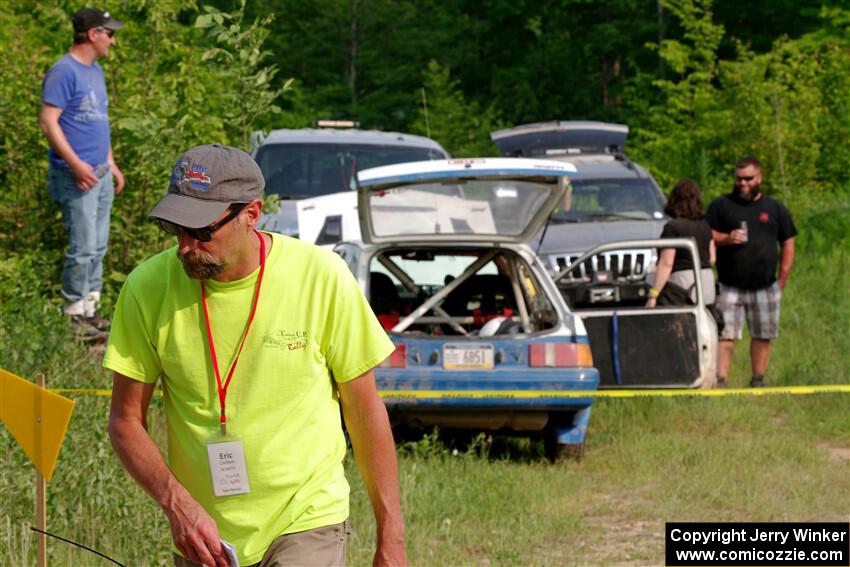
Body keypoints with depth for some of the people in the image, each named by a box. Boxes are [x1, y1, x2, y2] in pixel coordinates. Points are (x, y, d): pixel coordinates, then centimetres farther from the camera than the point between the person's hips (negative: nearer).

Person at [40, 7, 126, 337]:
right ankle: (74, 315, -1)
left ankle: (89, 309, 17)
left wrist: (111, 164, 21)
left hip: (100, 174, 9)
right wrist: (76, 164, -23)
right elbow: (48, 122, -18)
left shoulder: (95, 71, 14)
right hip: (77, 177, -9)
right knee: (83, 248, -8)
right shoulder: (64, 72, -14)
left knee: (98, 247, 11)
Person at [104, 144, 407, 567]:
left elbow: (365, 412, -2)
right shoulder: (148, 287, -8)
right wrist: (177, 502, -18)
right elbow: (126, 421, 0)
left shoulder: (322, 277, -11)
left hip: (306, 525, -2)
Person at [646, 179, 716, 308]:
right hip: (707, 278, 7)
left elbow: (666, 264, -16)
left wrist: (653, 295, -16)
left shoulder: (672, 227, -10)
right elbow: (712, 259, 16)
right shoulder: (705, 226, 11)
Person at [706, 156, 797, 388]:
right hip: (729, 288, -2)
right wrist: (726, 238, -16)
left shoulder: (775, 208, 11)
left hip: (765, 288, 2)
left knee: (762, 337, 7)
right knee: (725, 336, -10)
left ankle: (758, 381, 18)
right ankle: (720, 381, -12)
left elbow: (787, 243, 13)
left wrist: (783, 277, 6)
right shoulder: (721, 205, 6)